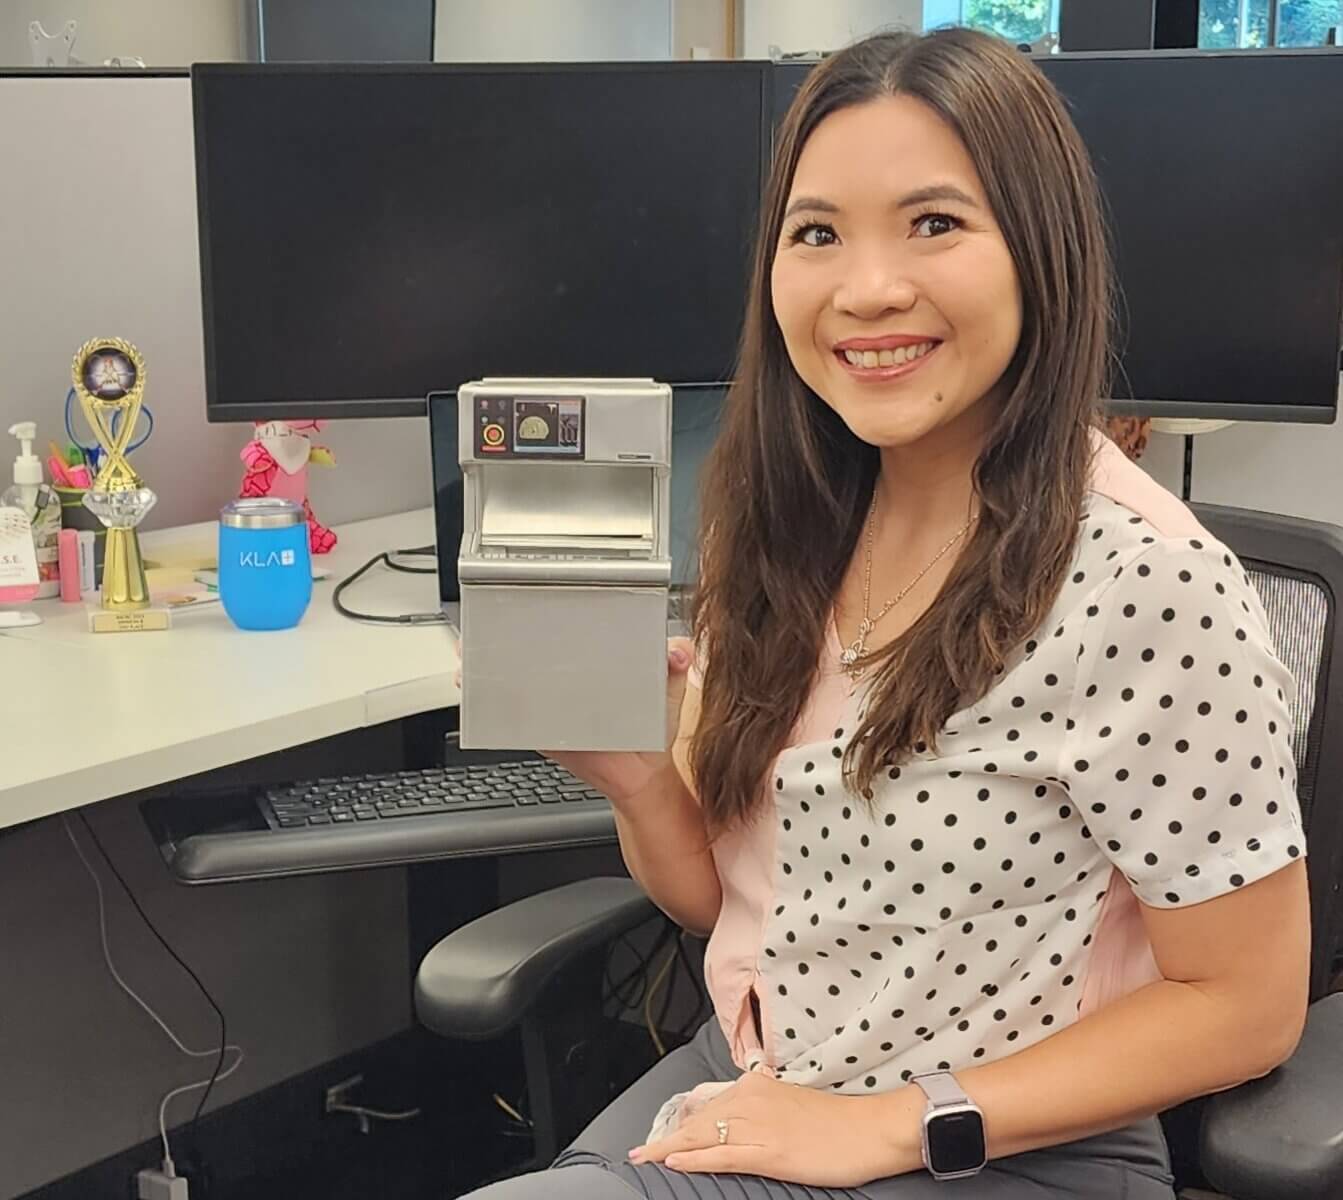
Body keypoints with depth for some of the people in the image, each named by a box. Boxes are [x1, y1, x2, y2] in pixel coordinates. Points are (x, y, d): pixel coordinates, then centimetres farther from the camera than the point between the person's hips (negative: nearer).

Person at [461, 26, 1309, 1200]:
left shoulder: (1147, 583, -21)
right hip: (738, 1097, 5)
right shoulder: (787, 523, -3)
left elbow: (1244, 1005, -14)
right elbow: (715, 891, 6)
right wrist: (634, 775, -14)